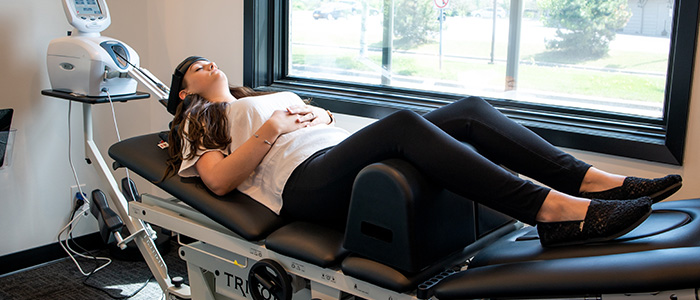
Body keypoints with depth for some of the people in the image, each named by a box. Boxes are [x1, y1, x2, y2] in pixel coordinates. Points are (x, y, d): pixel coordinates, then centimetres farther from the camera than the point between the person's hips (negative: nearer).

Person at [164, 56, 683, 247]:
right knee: (403, 123, -34)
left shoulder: (275, 95, 39)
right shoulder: (198, 121, 21)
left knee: (469, 110, -13)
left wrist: (323, 116, 10)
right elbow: (220, 179, 2)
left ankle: (592, 180, -24)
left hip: (342, 157, 7)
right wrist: (269, 130, -5)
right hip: (305, 180, -7)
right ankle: (552, 211, -44)